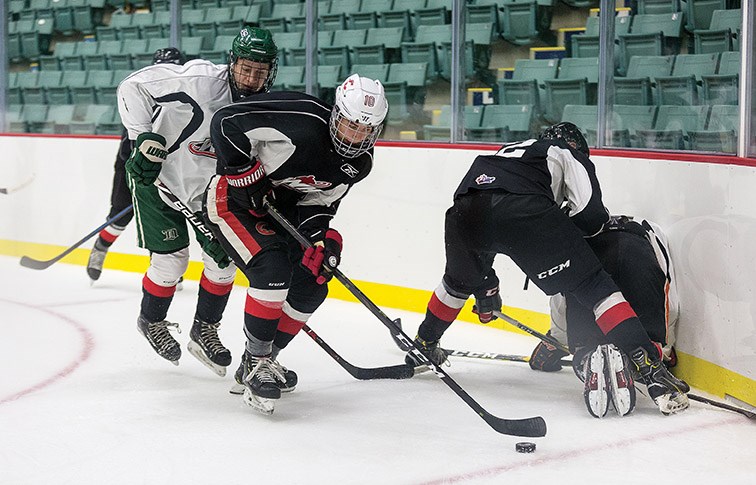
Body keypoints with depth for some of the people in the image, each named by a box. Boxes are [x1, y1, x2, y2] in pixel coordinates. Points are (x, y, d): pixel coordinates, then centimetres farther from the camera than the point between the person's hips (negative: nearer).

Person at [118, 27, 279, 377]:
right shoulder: (198, 80, -29)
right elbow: (132, 86, -23)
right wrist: (144, 138, -30)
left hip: (205, 186, 5)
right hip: (155, 174, -5)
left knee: (224, 258, 0)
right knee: (171, 259, -5)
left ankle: (205, 331, 19)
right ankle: (151, 321, 23)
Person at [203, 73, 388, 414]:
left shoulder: (358, 162, -7)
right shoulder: (303, 120, -32)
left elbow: (319, 202, -1)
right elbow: (226, 121, -29)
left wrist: (321, 239, -19)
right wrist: (244, 172, -29)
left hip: (278, 210, 8)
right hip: (233, 200, -8)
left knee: (311, 287, 2)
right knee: (272, 271, -26)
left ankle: (262, 360, 18)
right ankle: (256, 363, -11)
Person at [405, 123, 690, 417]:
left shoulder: (510, 151, 45)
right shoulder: (571, 154, 28)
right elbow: (590, 216, 10)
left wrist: (485, 286, 54)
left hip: (464, 210, 6)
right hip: (523, 211, -6)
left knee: (459, 280, 37)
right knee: (593, 285, 0)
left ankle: (423, 346, 54)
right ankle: (649, 368, -13)